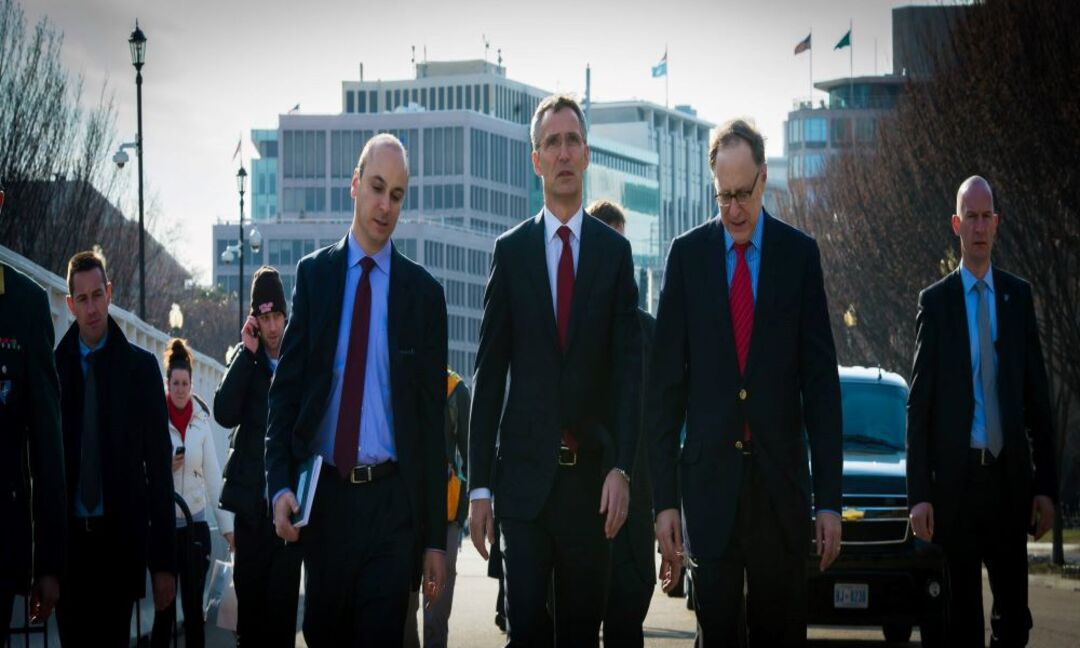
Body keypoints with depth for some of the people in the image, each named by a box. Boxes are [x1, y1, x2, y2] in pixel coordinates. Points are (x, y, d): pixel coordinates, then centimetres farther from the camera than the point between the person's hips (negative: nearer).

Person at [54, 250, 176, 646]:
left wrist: (164, 561, -3)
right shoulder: (54, 366, 4)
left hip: (120, 538, -1)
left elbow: (159, 465, 2)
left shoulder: (141, 367, 2)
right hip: (67, 537, 1)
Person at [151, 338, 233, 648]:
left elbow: (213, 475, 2)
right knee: (164, 606, 3)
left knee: (194, 604, 4)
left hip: (195, 522, 2)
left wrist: (226, 523, -1)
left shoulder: (202, 421, 3)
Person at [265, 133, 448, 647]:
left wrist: (435, 537, 2)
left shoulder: (423, 291, 3)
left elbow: (432, 417, 4)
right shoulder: (314, 273, 8)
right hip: (322, 494, 2)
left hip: (392, 502, -2)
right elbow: (285, 388, 5)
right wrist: (279, 484, -9)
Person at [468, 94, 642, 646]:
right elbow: (489, 372, 4)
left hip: (591, 476, 1)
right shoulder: (511, 251, 5)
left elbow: (628, 366, 1)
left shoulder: (614, 251, 6)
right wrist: (479, 484, -1)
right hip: (525, 471, -1)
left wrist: (621, 469, -11)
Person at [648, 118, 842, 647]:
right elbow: (665, 384, 4)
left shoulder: (799, 254, 4)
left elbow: (821, 381, 3)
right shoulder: (687, 254, 5)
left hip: (781, 479, 0)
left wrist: (828, 498, -1)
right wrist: (664, 497, -1)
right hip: (709, 478, 0)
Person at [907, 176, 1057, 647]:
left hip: (1010, 474, 2)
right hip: (955, 475, -2)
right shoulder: (935, 301, 2)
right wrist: (918, 493, -7)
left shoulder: (1019, 296, 8)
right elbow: (918, 404, 0)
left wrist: (1046, 484, 2)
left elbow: (1037, 396, 8)